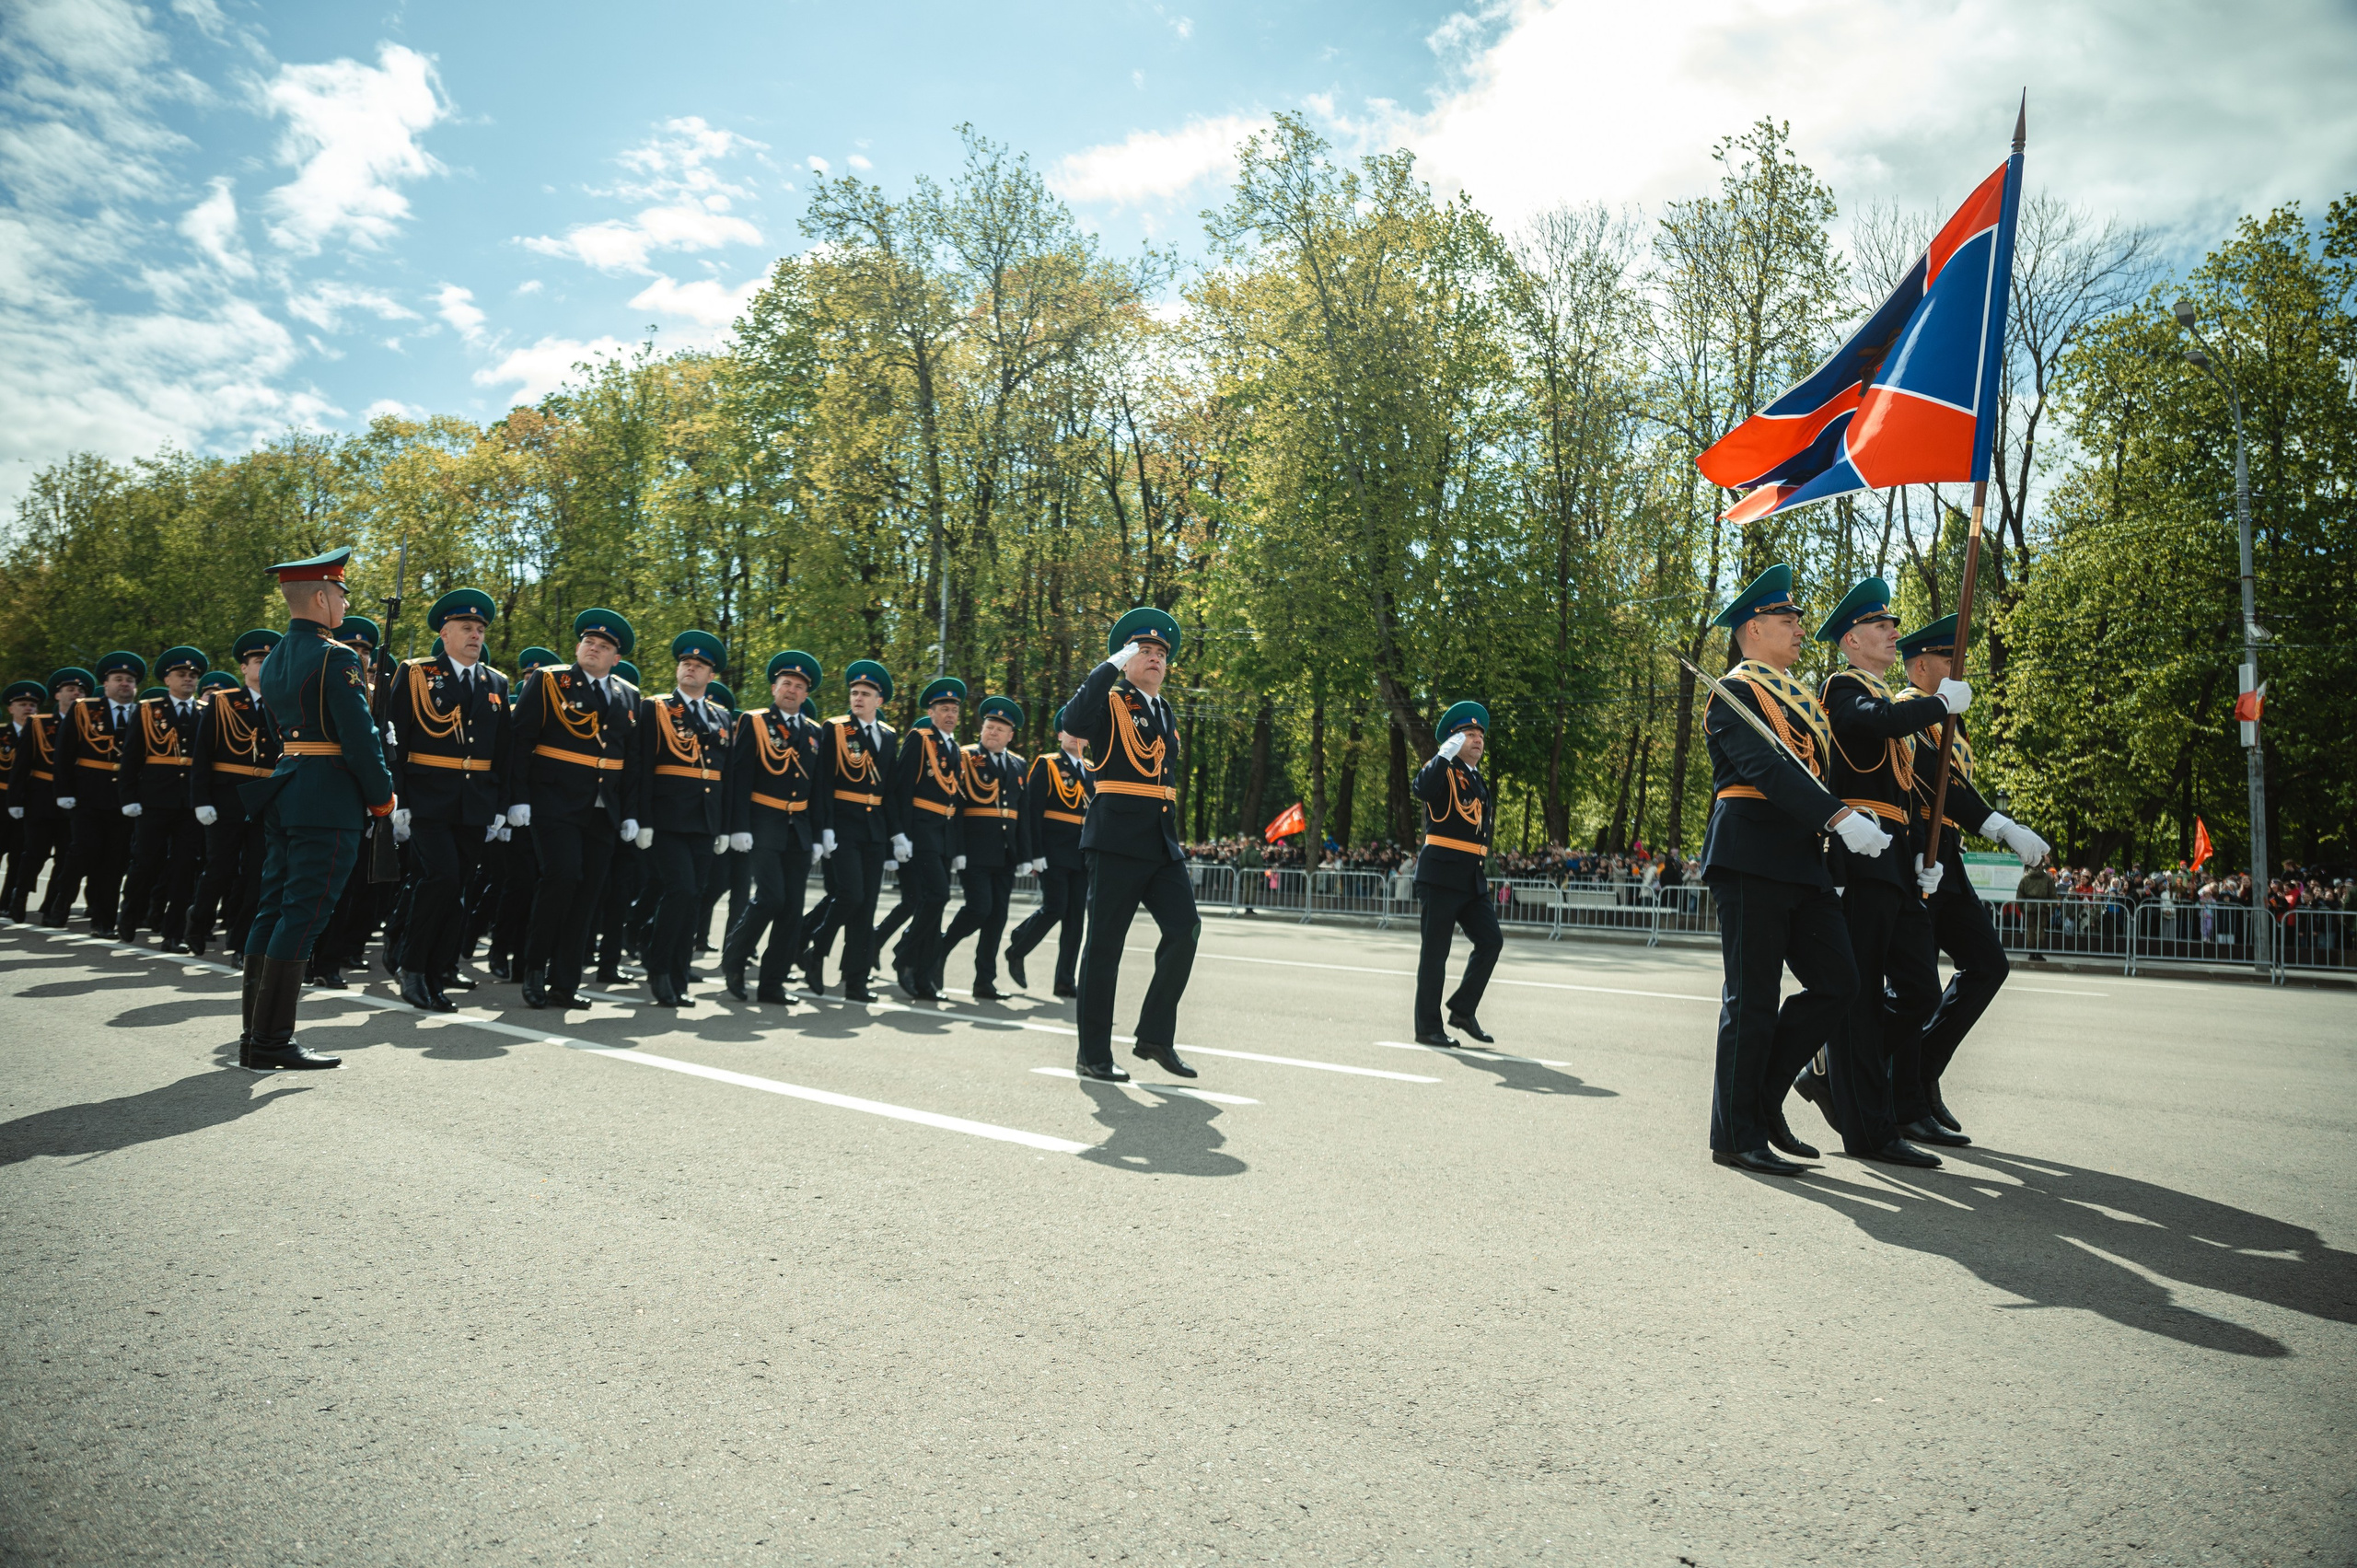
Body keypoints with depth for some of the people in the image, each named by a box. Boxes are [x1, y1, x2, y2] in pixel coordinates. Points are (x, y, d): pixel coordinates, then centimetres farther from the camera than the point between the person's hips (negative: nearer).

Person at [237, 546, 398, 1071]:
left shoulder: (273, 660, 15)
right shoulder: (336, 657, -12)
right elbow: (359, 735, -16)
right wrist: (383, 797, -6)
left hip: (283, 790, 9)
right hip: (330, 799, -9)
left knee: (273, 910, 11)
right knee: (303, 915, -6)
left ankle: (255, 1035, 17)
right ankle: (273, 1042, -4)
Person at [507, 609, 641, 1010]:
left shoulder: (628, 696, 15)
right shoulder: (547, 681, 4)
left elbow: (632, 759, 16)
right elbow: (520, 741, -1)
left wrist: (630, 812, 10)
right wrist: (519, 797, -9)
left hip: (603, 810, 4)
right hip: (555, 802, -4)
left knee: (587, 892, 2)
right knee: (563, 875, -18)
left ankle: (564, 984, 10)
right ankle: (535, 966, 1)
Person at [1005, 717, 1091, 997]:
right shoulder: (1046, 765, -2)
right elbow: (1032, 811, -8)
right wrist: (1036, 853, -15)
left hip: (1083, 855, 5)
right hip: (1054, 852, -5)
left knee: (1076, 916, 2)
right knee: (1054, 908, -10)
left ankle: (1066, 981, 8)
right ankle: (1016, 953, 15)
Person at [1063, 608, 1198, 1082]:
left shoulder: (1165, 712, 21)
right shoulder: (1112, 702, -1)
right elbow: (1075, 720, -24)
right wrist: (1112, 664, -18)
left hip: (1162, 842, 7)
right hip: (1118, 840, -7)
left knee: (1184, 928, -4)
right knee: (1105, 944, -2)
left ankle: (1155, 1037, 8)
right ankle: (1093, 1056, 5)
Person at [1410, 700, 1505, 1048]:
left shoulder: (1479, 781, 20)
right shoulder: (1444, 770, -4)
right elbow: (1423, 789, -29)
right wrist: (1447, 752, -26)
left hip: (1474, 879, 8)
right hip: (1441, 875, -8)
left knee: (1491, 941, 2)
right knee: (1435, 951, -3)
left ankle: (1463, 1010, 15)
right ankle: (1428, 1028, 4)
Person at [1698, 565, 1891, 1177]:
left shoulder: (1796, 694, 23)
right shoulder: (1735, 690, -5)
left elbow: (1814, 767, 23)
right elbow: (1766, 767, -19)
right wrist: (1842, 817, -28)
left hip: (1803, 860, 9)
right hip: (1752, 857, -9)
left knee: (1837, 984, 4)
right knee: (1752, 999, -4)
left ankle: (1763, 1097, 17)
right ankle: (1738, 1134, 6)